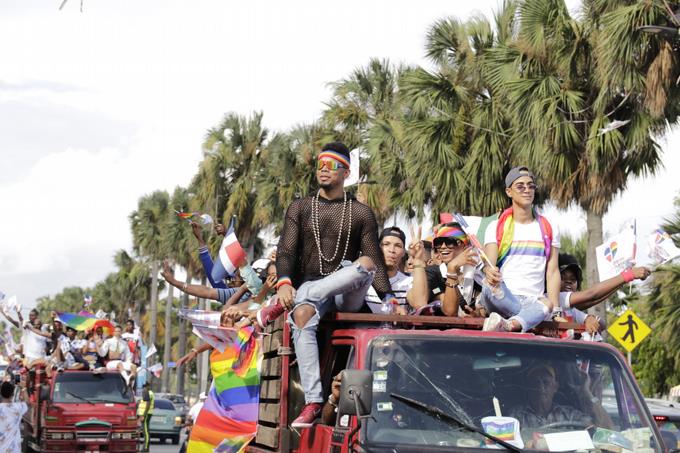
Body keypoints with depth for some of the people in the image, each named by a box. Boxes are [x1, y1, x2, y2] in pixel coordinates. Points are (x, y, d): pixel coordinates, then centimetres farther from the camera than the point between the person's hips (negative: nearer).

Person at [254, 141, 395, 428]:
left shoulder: (361, 213, 11)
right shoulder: (299, 209, 13)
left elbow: (377, 260, 7)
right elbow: (286, 250, 2)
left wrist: (389, 299, -7)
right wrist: (284, 283, -19)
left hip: (347, 293, 0)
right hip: (310, 286, 0)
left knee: (366, 263, -34)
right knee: (303, 316, -36)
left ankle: (286, 306, -34)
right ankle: (313, 402, -41)